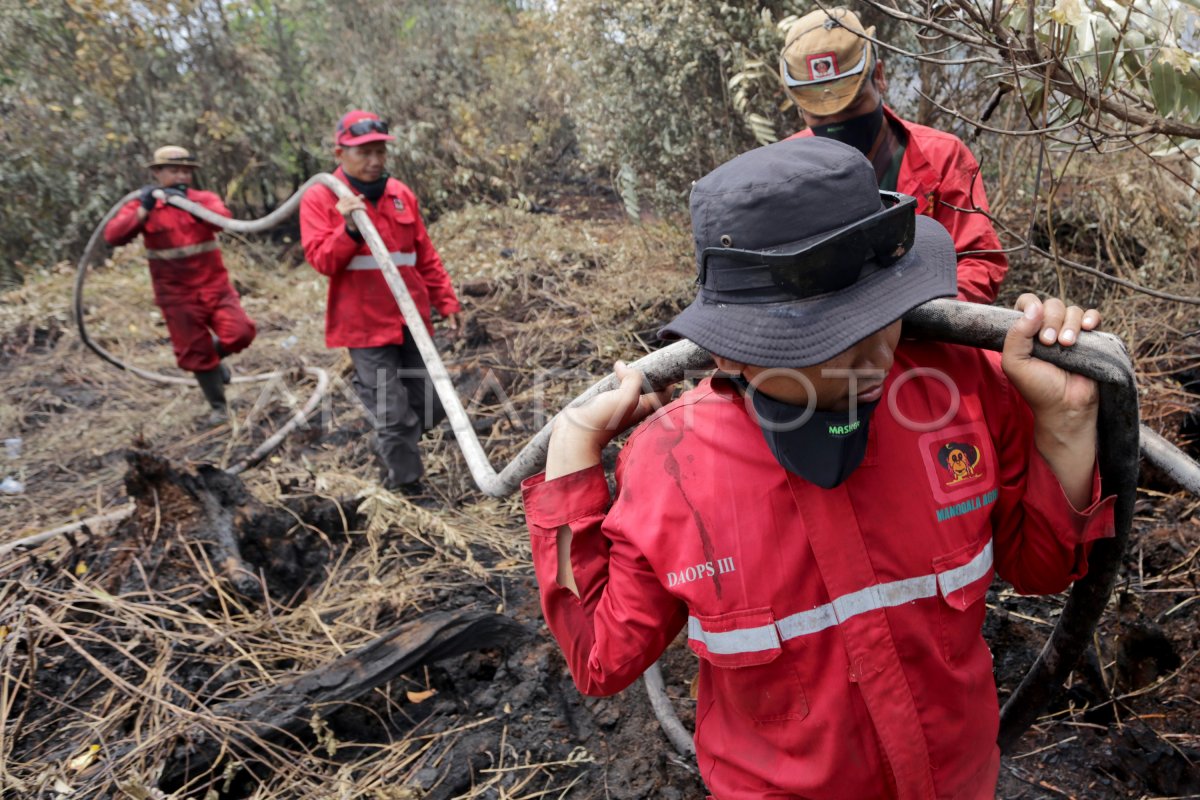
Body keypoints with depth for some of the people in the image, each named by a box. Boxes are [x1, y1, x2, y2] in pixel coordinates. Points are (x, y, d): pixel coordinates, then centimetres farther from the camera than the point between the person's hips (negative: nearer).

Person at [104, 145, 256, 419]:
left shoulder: (204, 198, 3)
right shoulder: (141, 206, 1)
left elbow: (222, 218, -19)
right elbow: (113, 236, -13)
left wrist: (189, 203, -31)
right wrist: (143, 210, -20)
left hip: (214, 286, 1)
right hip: (178, 296, -1)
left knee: (239, 333, -15)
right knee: (196, 354, 5)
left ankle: (214, 352, 20)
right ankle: (218, 407, 22)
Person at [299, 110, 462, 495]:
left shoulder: (402, 195, 8)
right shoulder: (320, 198, -3)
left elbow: (426, 257, 13)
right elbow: (321, 260, -10)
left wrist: (447, 303, 11)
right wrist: (349, 230, -26)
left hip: (411, 319, 5)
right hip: (366, 325, -5)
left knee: (430, 406, 12)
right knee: (393, 414, -2)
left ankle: (392, 454, 38)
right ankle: (406, 484, 15)